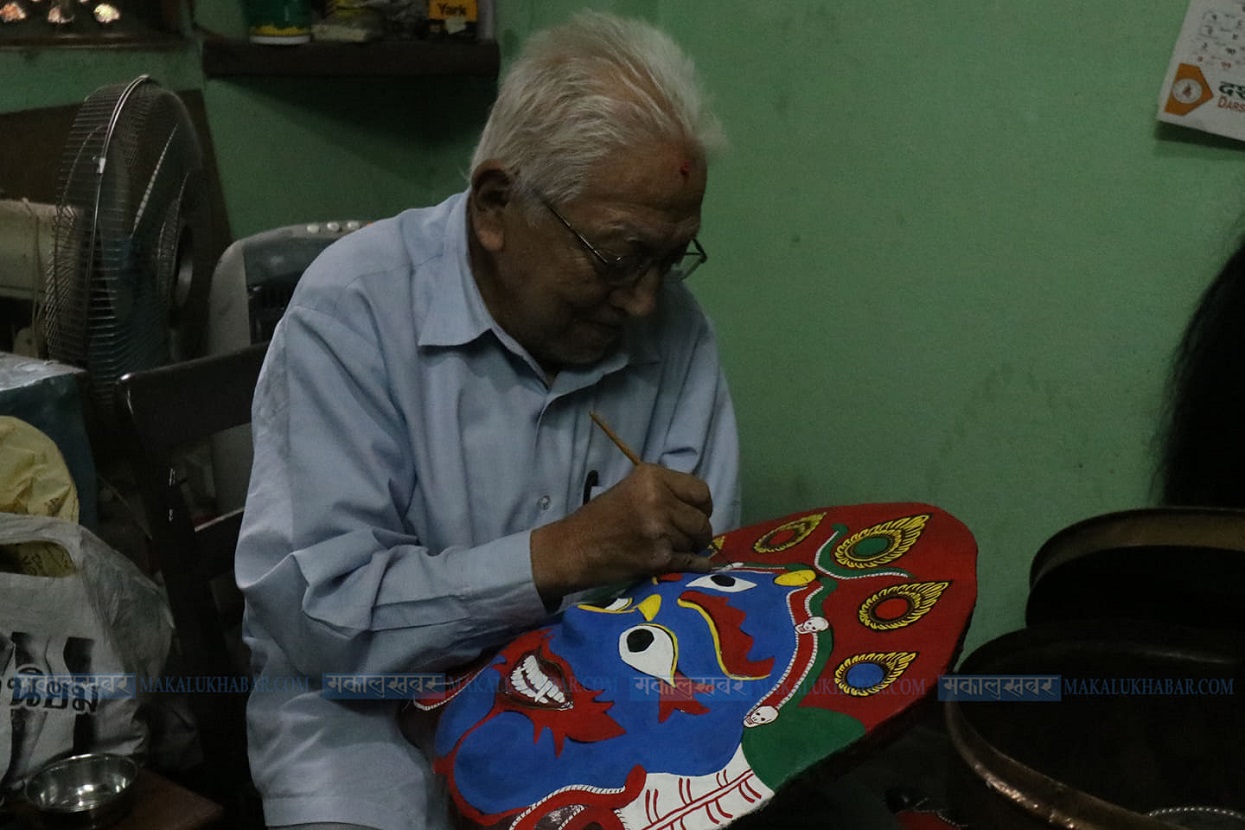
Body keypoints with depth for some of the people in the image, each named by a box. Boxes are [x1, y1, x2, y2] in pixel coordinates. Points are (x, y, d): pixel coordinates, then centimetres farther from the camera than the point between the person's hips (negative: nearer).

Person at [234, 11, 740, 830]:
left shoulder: (675, 327, -5)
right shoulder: (352, 312, -18)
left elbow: (701, 575, 0)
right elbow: (315, 614, -23)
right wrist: (561, 554, -28)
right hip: (373, 711, -2)